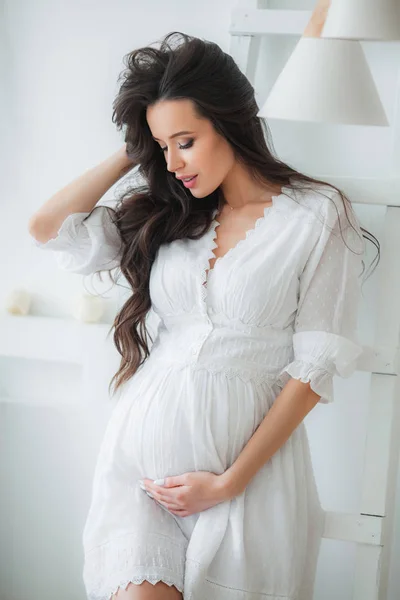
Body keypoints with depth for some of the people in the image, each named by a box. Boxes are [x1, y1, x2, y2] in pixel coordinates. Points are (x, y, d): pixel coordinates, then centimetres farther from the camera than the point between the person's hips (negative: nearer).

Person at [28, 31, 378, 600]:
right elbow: (47, 226, 6)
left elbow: (316, 365, -6)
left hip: (250, 450, -3)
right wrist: (133, 153, 7)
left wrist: (230, 481, -9)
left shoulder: (317, 216, -3)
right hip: (144, 445, 3)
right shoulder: (163, 214, 11)